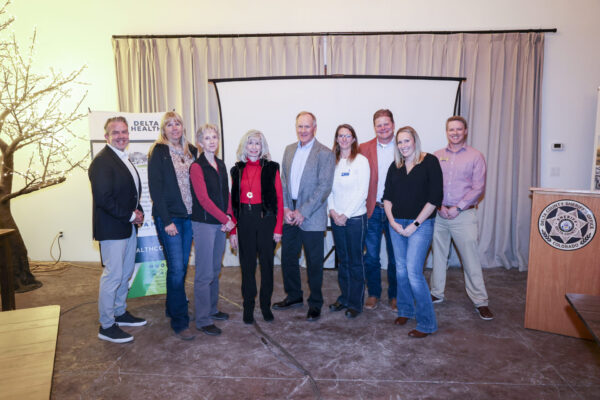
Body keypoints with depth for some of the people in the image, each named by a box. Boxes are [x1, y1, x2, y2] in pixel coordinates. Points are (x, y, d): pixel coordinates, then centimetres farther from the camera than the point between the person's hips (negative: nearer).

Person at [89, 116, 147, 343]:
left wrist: (138, 213, 2)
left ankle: (120, 313, 34)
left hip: (128, 226, 9)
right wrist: (130, 215, -17)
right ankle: (106, 326, 12)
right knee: (113, 275, -2)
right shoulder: (102, 161, -15)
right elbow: (103, 199, -23)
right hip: (112, 229, -9)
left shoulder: (124, 160, 14)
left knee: (126, 273, 18)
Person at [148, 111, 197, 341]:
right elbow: (155, 188, -9)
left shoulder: (191, 151, 11)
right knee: (176, 268, -5)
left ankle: (173, 307, 30)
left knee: (182, 266, 12)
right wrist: (166, 220, -14)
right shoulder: (158, 152, -4)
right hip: (169, 217, -5)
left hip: (188, 216, 5)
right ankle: (179, 322, 5)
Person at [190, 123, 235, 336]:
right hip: (203, 224, -7)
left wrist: (228, 217, -2)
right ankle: (203, 320, 8)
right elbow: (203, 199, -16)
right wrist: (225, 219, -14)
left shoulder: (221, 165, 12)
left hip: (220, 223, 7)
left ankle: (212, 309, 30)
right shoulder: (197, 167, -9)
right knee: (204, 274, -3)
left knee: (215, 270, 15)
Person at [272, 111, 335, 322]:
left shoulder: (324, 154, -8)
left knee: (314, 263, 6)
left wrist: (303, 212, -16)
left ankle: (315, 303, 23)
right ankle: (293, 296, 34)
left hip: (312, 218, -5)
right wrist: (286, 208, -2)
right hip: (289, 215, 6)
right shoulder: (289, 150, 11)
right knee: (287, 258, 15)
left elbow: (324, 187, -13)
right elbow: (283, 181, 11)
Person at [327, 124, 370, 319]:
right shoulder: (332, 161, 9)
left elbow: (362, 192, -10)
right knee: (342, 260, 13)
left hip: (355, 217, -4)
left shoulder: (361, 160, -5)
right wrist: (332, 211, -4)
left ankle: (355, 303, 15)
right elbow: (329, 189, 10)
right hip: (336, 218, 5)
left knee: (355, 261, 3)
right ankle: (344, 297, 26)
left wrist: (346, 214, -12)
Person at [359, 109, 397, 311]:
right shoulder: (364, 149, 4)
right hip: (372, 210, 1)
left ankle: (394, 295, 27)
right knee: (371, 256, 9)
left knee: (395, 257, 10)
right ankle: (373, 293, 27)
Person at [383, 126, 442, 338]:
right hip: (396, 224, 5)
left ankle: (427, 323, 3)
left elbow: (435, 197, -10)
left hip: (420, 224, -5)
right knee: (401, 270, 11)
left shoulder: (430, 162, -5)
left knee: (413, 271, -11)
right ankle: (405, 310, 29)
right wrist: (392, 221, -5)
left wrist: (415, 224, -12)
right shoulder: (395, 166, 11)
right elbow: (387, 196, 10)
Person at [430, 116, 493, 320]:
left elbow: (478, 188, -5)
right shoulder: (437, 156, 10)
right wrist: (439, 206, -8)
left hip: (463, 215, -3)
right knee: (438, 256, 11)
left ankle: (480, 301, 11)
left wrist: (457, 207, -12)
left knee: (471, 259, 0)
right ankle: (436, 294, 25)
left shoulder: (475, 156, 2)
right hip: (438, 214, 3)